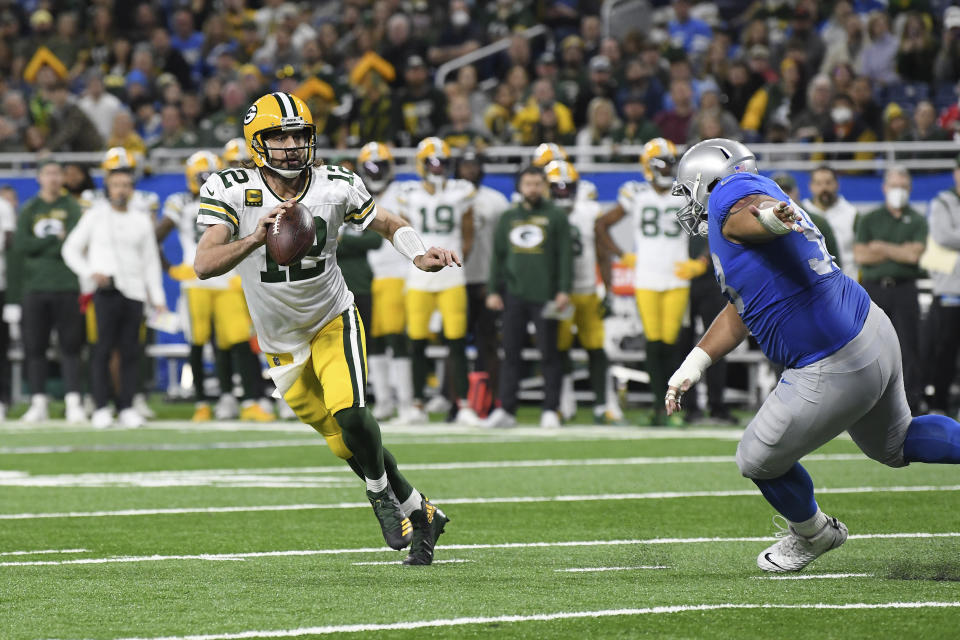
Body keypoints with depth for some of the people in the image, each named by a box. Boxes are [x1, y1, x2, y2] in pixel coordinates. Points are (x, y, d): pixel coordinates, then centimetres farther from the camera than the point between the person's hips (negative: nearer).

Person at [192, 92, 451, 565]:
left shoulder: (335, 187, -13)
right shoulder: (232, 192, -19)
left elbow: (389, 225, 4)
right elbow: (204, 265, -31)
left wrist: (420, 255, -17)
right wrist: (254, 239, -48)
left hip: (333, 321, 0)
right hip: (282, 341, 0)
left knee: (349, 413, -23)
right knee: (345, 443, 4)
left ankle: (381, 491, 6)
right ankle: (418, 513, 24)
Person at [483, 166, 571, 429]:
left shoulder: (555, 217, 3)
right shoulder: (508, 218, 13)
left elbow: (565, 256, 0)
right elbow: (498, 256, 15)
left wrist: (564, 290, -8)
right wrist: (493, 291, 9)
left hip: (544, 296, -3)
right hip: (514, 295, 3)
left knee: (549, 354, -1)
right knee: (510, 353, 3)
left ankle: (551, 410, 3)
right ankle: (506, 410, 7)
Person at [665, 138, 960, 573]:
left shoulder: (731, 199, -11)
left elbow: (754, 209, -39)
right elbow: (739, 312, 24)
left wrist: (770, 217, -62)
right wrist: (694, 365, 21)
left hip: (836, 369, -10)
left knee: (760, 461, 11)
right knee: (894, 444, 34)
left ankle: (812, 534, 35)